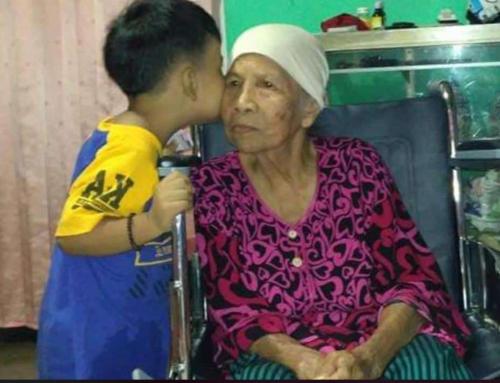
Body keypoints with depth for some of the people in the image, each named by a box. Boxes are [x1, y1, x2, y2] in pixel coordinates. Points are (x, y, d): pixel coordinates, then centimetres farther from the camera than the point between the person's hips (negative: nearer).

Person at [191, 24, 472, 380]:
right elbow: (233, 307, -5)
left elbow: (417, 276, -5)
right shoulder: (210, 186, -3)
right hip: (277, 354, 0)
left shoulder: (357, 164, -3)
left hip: (384, 344, 0)